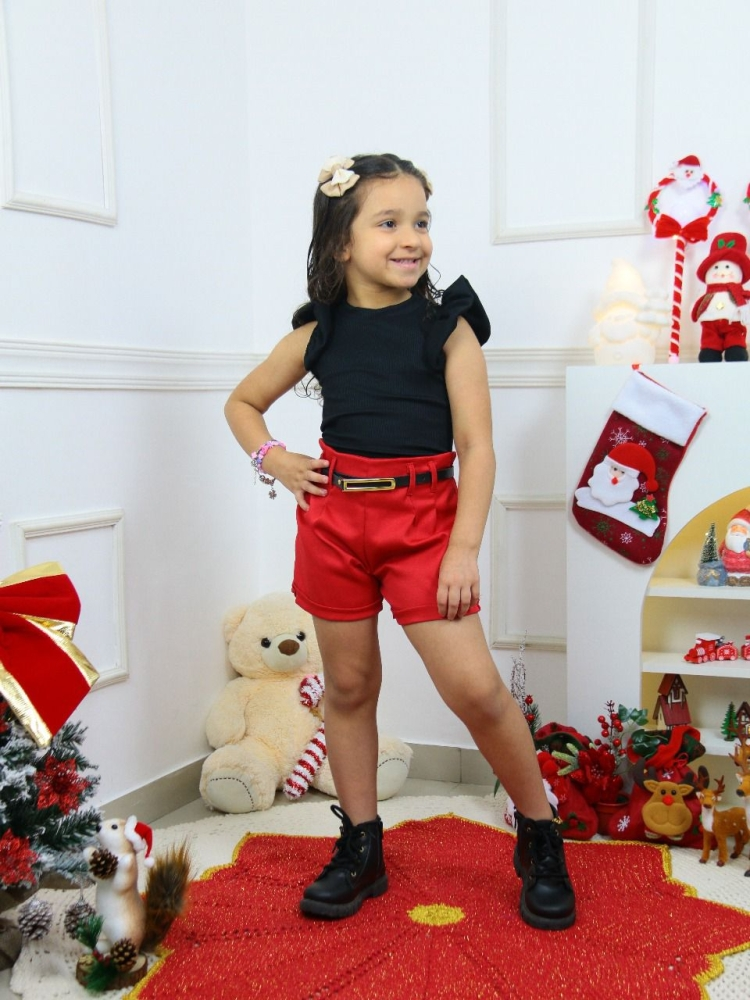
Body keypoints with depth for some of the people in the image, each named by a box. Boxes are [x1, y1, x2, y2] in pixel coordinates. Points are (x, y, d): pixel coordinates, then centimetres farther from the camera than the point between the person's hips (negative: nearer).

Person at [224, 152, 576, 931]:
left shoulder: (447, 327, -2)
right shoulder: (318, 334, 5)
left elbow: (476, 445, -6)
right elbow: (242, 403, 20)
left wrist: (464, 546, -14)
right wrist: (272, 459, 2)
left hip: (424, 517, -3)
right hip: (333, 518, 3)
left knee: (474, 687, -9)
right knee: (348, 686, 11)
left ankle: (540, 839, 15)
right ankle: (360, 848, 28)